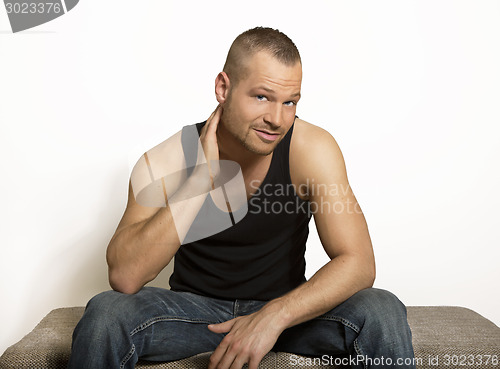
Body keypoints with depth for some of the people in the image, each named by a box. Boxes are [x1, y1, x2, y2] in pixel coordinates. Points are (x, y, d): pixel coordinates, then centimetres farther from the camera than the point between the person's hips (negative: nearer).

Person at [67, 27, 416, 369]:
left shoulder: (312, 148, -17)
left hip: (285, 307, 1)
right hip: (194, 305, 0)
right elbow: (124, 278, -27)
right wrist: (202, 177, -31)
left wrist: (275, 316, -34)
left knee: (382, 312, -24)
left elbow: (358, 263, -19)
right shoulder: (167, 161, -16)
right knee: (104, 314, -27)